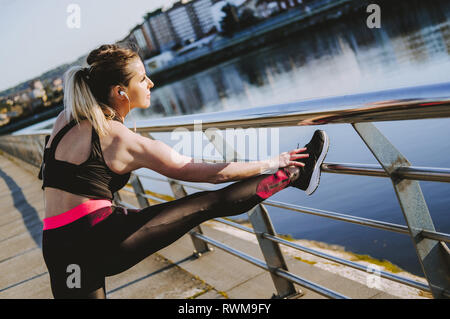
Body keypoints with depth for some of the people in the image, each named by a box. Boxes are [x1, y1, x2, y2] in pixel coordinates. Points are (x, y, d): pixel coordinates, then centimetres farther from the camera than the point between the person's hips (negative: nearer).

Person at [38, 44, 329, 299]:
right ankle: (296, 174, 10)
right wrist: (272, 163, 6)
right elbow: (214, 174, -5)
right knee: (210, 203, -1)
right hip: (101, 240, -7)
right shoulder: (125, 141, -11)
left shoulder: (65, 119, 9)